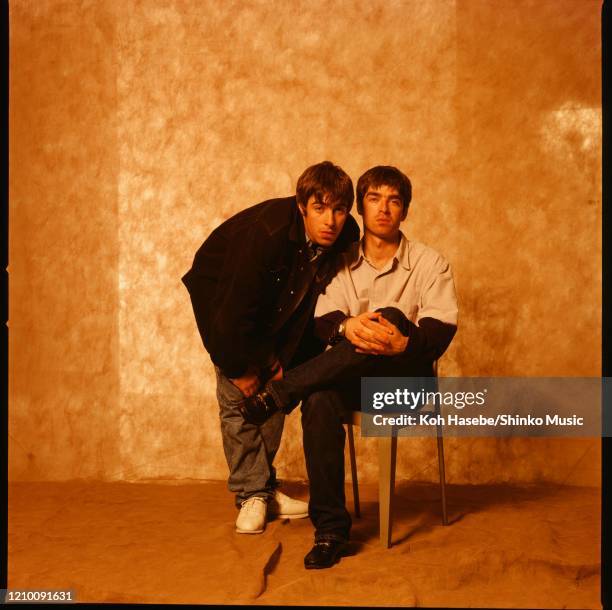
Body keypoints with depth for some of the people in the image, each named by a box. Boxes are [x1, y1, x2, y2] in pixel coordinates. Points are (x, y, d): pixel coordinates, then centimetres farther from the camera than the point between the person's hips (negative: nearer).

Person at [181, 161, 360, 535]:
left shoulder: (346, 236, -21)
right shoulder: (267, 232, -38)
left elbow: (316, 301, -9)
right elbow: (235, 310, -32)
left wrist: (282, 358, -9)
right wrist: (241, 369, -21)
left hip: (276, 304, 5)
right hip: (222, 296, -5)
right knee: (237, 395, -10)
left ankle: (265, 488, 19)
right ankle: (252, 493, 0)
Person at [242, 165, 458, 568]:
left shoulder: (429, 263, 3)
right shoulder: (342, 263, 12)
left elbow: (441, 331, -10)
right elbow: (323, 320, -2)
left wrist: (404, 343, -34)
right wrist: (347, 327, -27)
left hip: (407, 377, -2)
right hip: (354, 379, 2)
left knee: (390, 318, -34)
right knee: (319, 400, -34)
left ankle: (278, 394, -29)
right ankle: (331, 530, -28)